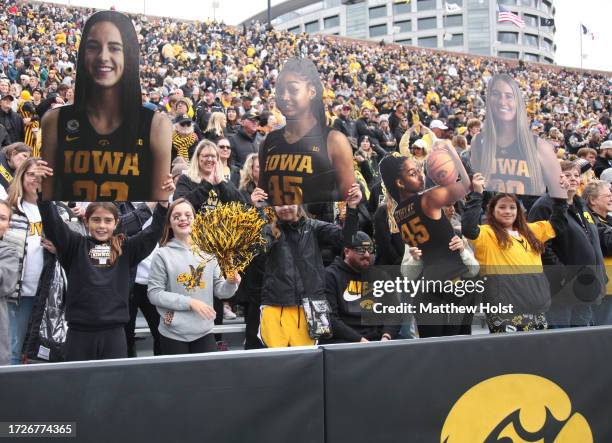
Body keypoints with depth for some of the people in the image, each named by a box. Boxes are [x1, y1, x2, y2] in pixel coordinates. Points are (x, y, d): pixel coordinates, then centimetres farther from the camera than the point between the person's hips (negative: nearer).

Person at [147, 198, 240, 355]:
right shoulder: (162, 255, -7)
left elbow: (218, 290, 8)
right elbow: (154, 294, -10)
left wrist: (230, 283, -14)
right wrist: (190, 302, -16)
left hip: (205, 332, 3)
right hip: (174, 334, -3)